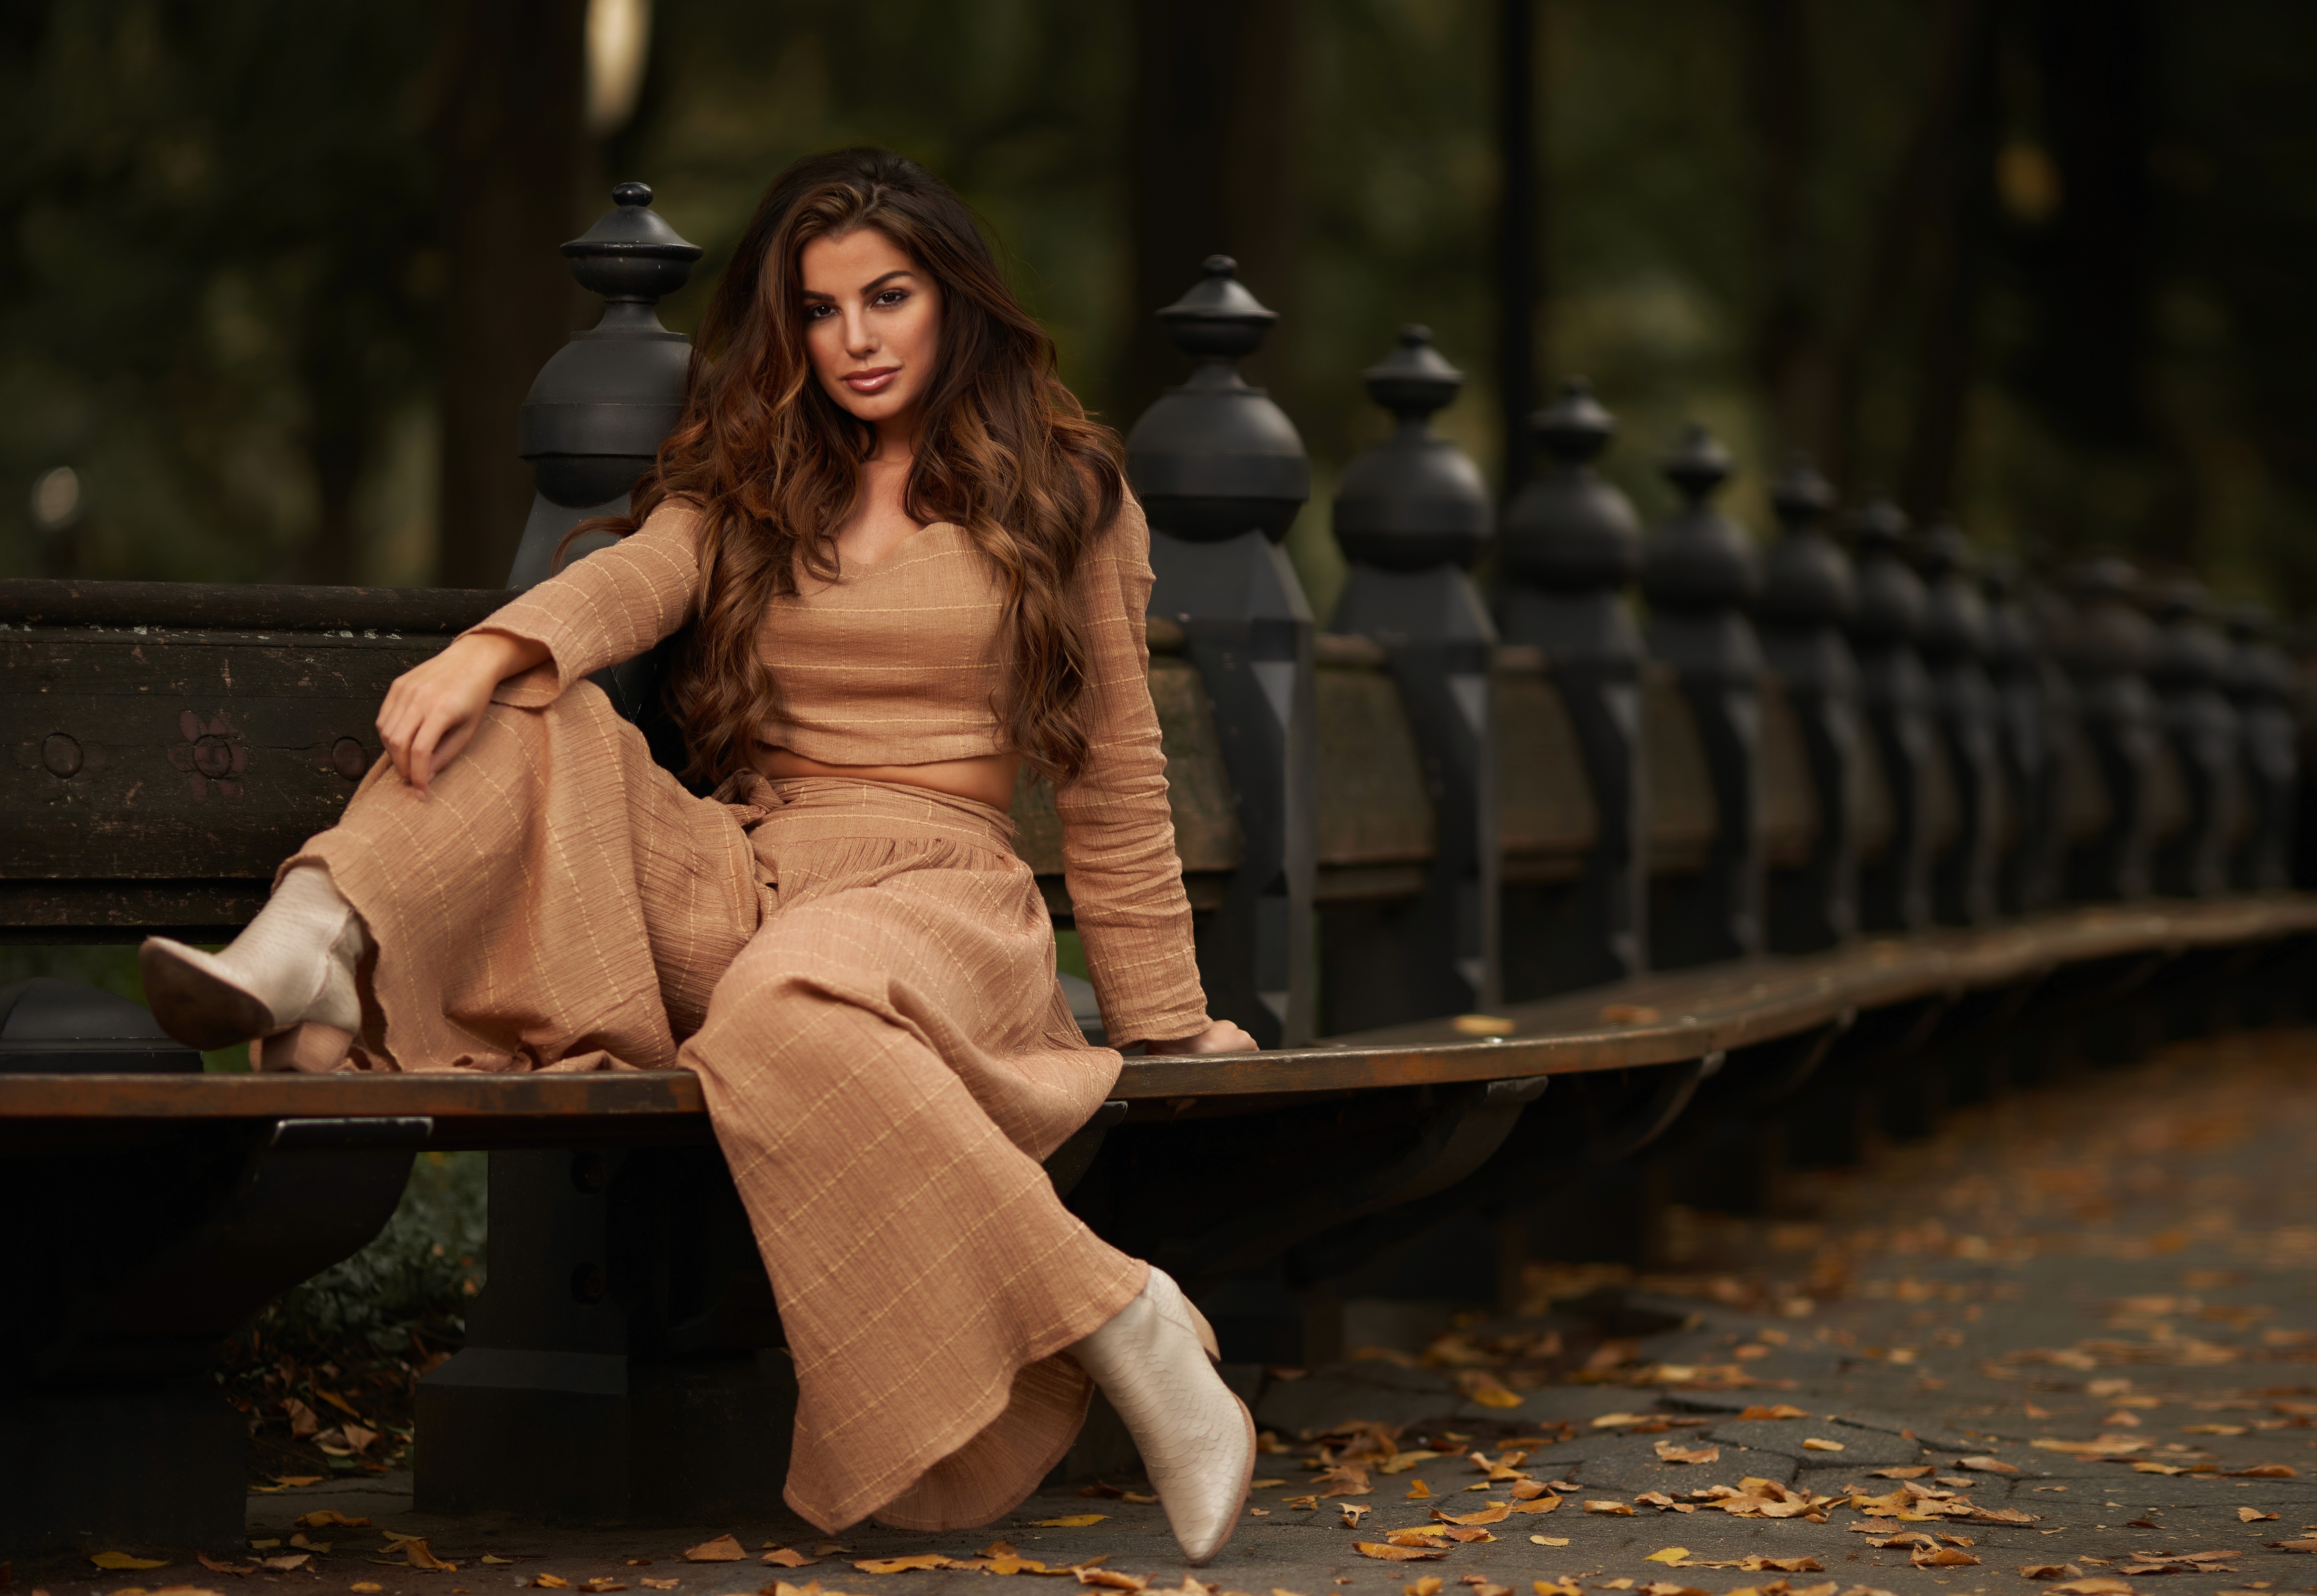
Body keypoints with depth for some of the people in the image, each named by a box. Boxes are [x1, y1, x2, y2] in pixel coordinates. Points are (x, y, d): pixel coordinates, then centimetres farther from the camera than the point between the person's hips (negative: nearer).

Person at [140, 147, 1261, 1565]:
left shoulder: (1066, 492, 12)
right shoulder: (748, 481, 18)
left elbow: (1114, 780, 11)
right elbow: (636, 577, -4)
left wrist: (1166, 1019, 10)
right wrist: (491, 651, -26)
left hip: (938, 890, -4)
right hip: (735, 886, 4)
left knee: (791, 1003, -40)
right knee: (521, 726, -19)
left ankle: (1134, 1336, -35)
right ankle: (311, 958, -44)